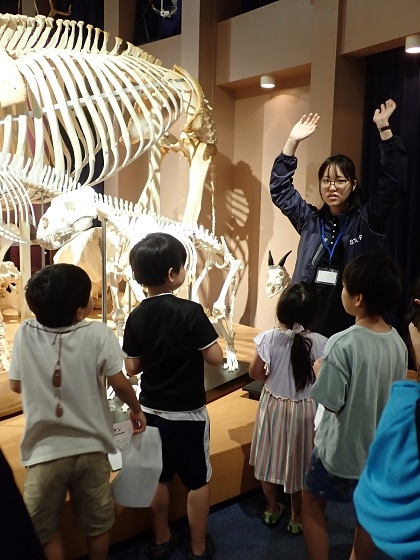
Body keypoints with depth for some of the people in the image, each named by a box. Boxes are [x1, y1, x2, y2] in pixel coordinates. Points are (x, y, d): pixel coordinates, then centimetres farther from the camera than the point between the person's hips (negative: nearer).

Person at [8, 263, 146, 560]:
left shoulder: (25, 334, -11)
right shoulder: (99, 334, -17)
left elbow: (16, 385, 1)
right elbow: (119, 383, -13)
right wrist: (137, 409, 6)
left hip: (44, 452, 0)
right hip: (90, 448, 0)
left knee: (44, 530, 21)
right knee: (97, 525, 22)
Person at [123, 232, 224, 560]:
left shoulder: (137, 317, -7)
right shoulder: (190, 312, -21)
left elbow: (132, 368, -1)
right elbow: (216, 358, -18)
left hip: (152, 410, 5)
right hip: (187, 412, -4)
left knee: (159, 477, 19)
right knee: (198, 480, 13)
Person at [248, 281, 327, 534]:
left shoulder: (268, 338, -19)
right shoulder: (320, 343, -21)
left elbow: (255, 373, -9)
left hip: (274, 405, 1)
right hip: (305, 410, -1)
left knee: (271, 457, 21)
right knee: (300, 461, 17)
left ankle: (271, 509, 39)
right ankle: (297, 517, 34)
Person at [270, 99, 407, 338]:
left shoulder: (366, 221, 0)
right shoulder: (310, 219, 8)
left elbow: (393, 184, -10)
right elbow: (280, 188, 9)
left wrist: (384, 129, -14)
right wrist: (293, 141, 1)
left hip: (351, 324, -2)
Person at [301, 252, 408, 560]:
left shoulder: (343, 344, -28)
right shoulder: (398, 343, -6)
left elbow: (332, 403, -22)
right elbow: (394, 394, 6)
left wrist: (319, 371, -5)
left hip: (341, 449, -6)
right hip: (381, 447, 6)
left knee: (312, 503, 18)